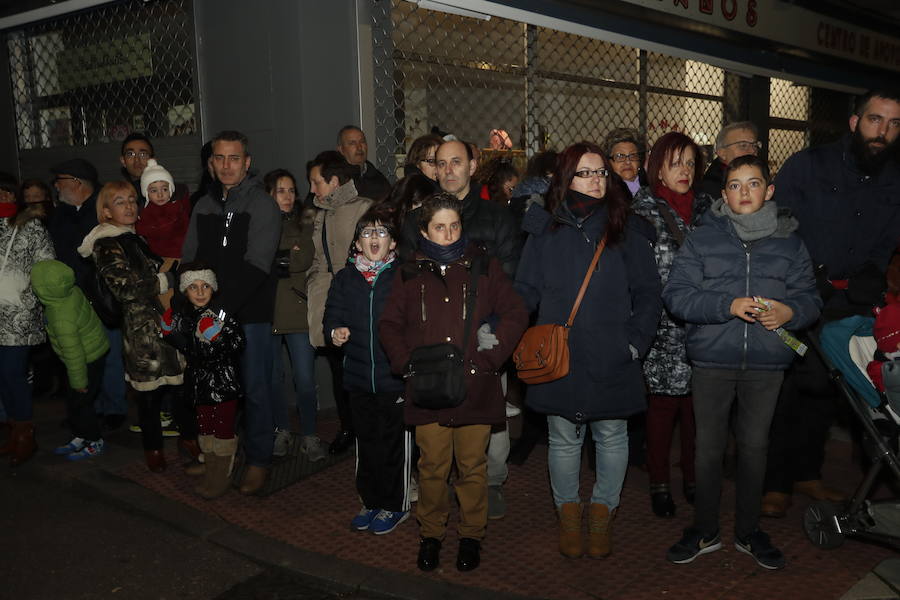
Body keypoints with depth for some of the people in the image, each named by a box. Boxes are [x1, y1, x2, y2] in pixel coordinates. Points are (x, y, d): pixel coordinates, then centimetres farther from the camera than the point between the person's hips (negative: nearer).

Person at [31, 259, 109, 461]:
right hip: (94, 351, 9)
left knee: (79, 403, 4)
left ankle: (95, 443, 20)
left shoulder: (61, 318, -32)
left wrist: (79, 381, -15)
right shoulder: (71, 291, -10)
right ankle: (79, 438, 33)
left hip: (88, 360, -9)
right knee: (73, 401, 19)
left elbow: (73, 353, -25)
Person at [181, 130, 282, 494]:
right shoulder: (204, 207, 12)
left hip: (250, 313, -5)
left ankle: (258, 460, 16)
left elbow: (255, 267, -17)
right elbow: (189, 259, 13)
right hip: (210, 314, 5)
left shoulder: (263, 206, -7)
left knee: (254, 387, 1)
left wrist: (221, 307, -21)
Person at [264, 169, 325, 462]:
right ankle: (281, 430, 25)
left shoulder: (305, 222, 8)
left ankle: (309, 435, 11)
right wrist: (287, 257, -7)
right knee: (272, 377, 9)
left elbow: (305, 260, -6)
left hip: (298, 308, 0)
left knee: (305, 378, -2)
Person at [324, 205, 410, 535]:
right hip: (359, 377, 4)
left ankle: (395, 505, 24)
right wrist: (335, 332, -13)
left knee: (395, 443, 7)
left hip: (396, 376, -4)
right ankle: (371, 501, 32)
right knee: (366, 441, 16)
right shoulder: (344, 279, 7)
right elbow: (333, 316, 8)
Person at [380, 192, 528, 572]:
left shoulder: (484, 267, 7)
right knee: (432, 466, 5)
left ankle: (471, 535, 24)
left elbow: (516, 315, 5)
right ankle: (430, 535, 23)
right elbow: (389, 324, 13)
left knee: (472, 466, 6)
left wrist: (490, 355, -7)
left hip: (475, 386, -1)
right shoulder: (411, 273, 11)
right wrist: (406, 363, -2)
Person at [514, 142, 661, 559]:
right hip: (558, 358, 0)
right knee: (564, 440, 12)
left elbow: (647, 293, 3)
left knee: (611, 437, 12)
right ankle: (568, 514, 29)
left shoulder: (627, 230, 3)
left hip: (612, 361, 0)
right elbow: (525, 291, 5)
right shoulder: (545, 230, 4)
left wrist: (636, 341, -6)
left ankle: (602, 512, 30)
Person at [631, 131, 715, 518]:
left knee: (696, 402, 8)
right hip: (664, 329, -4)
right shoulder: (643, 210, -1)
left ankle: (692, 478, 24)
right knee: (663, 403, 1)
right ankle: (659, 484, 16)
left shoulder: (706, 206, 12)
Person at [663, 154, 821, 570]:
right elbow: (676, 294, -7)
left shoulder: (789, 242, 7)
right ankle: (705, 531, 23)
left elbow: (810, 297, 7)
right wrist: (728, 306, -19)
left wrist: (790, 311, -16)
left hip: (766, 364, 2)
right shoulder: (702, 239, 1)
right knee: (709, 448, 6)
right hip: (712, 360, -1)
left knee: (754, 446, 12)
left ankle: (748, 531, 29)